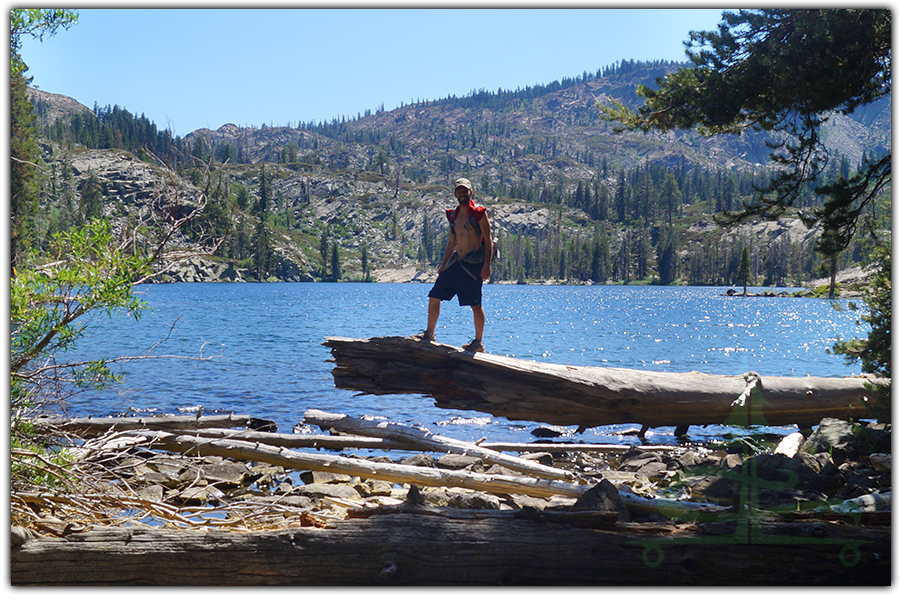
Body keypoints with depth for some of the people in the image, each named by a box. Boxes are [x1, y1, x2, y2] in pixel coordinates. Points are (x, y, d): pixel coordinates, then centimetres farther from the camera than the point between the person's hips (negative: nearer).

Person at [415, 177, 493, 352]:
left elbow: (488, 240, -10)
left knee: (475, 304, -4)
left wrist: (486, 265, -19)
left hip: (473, 264, -7)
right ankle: (429, 334, 18)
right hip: (455, 262, 7)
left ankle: (478, 342, 5)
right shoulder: (453, 215, 13)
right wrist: (443, 265, 21)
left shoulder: (479, 213, -6)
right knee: (434, 296, 6)